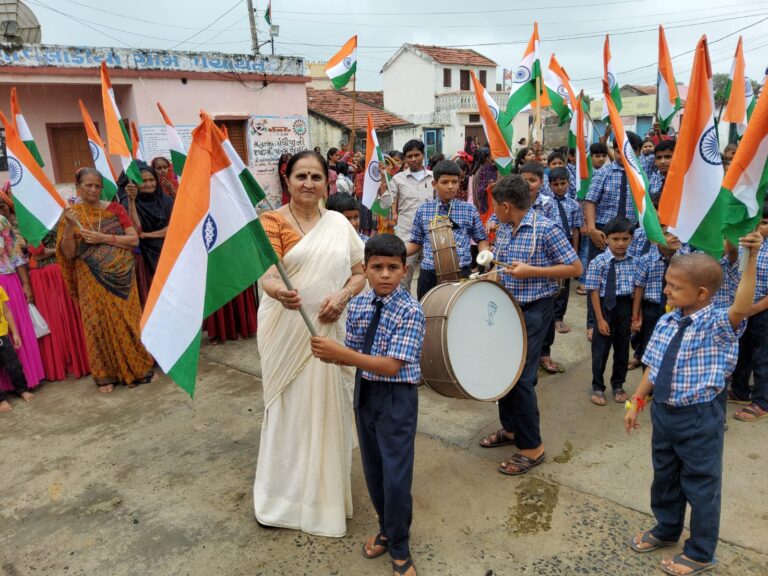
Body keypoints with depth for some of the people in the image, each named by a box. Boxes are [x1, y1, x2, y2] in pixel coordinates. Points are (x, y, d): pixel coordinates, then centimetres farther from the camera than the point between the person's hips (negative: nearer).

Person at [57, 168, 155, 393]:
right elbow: (68, 254, -3)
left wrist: (103, 238, -14)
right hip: (92, 280, 0)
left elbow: (134, 239, -4)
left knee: (127, 321, 4)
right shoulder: (71, 214, 3)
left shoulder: (114, 208, 3)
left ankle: (140, 367, 16)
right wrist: (69, 226, -17)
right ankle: (106, 375, 14)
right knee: (100, 324, 3)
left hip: (121, 276, 0)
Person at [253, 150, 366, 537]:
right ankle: (282, 493, 25)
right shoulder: (273, 221, -5)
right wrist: (277, 291, -42)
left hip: (331, 330, 3)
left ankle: (326, 489, 32)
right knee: (289, 409, 7)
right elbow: (266, 273, -19)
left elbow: (360, 273, 9)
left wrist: (342, 296, -12)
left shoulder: (339, 223, 7)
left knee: (330, 408, 12)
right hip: (286, 331, -3)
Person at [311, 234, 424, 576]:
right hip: (364, 392, 6)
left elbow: (391, 366, -24)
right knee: (373, 470, 19)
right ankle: (386, 528, 44)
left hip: (396, 398, -6)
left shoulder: (411, 312, -19)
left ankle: (399, 548, 26)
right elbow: (354, 355, 4)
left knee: (396, 477, 0)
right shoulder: (357, 306, -1)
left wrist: (340, 353, -31)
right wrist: (330, 353, -19)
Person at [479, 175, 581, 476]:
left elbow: (575, 268, -15)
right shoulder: (503, 230, 6)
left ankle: (531, 447, 8)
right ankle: (511, 428, 34)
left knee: (521, 377, -7)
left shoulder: (546, 229, -16)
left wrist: (531, 271, -22)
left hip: (533, 311, -8)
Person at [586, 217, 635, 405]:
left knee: (622, 348, 15)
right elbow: (594, 291, -12)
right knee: (601, 349, 6)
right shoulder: (599, 262, -12)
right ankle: (597, 388, 22)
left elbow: (636, 289, 7)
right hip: (606, 307, -4)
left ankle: (618, 385, 34)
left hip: (626, 308, 4)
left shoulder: (633, 262, 1)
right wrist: (600, 319, -13)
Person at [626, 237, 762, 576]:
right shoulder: (666, 323, 0)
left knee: (700, 486, 11)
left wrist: (752, 259, -47)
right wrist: (636, 401, 6)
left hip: (699, 419, -6)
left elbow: (741, 309, -41)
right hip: (663, 411, 6)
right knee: (664, 477, 24)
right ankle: (666, 530, 48)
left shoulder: (717, 325, -18)